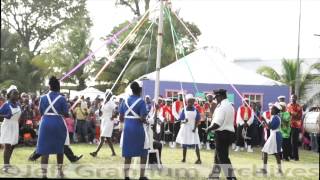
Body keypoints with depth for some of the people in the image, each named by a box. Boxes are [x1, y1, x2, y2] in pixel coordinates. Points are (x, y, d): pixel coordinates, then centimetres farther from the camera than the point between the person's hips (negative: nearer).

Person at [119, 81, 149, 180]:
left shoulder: (125, 101, 6)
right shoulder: (141, 101, -10)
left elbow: (121, 118, 6)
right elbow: (142, 118, -17)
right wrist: (145, 121, 4)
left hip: (127, 129, 5)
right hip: (138, 129, -5)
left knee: (128, 154, 9)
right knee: (143, 153, 10)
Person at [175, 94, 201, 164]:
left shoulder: (196, 111, -1)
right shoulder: (184, 110, -2)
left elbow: (197, 121, -1)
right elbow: (181, 120, -4)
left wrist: (195, 128, -14)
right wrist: (184, 121, -26)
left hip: (193, 129, -1)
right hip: (185, 129, 1)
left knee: (196, 144, -7)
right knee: (184, 144, 8)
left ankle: (199, 159, -7)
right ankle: (183, 158, 18)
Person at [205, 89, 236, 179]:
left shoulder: (222, 106, -16)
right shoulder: (230, 105, 15)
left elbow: (218, 123, -22)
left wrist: (208, 128, -8)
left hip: (222, 133, -10)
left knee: (223, 157, -8)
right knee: (218, 156, 20)